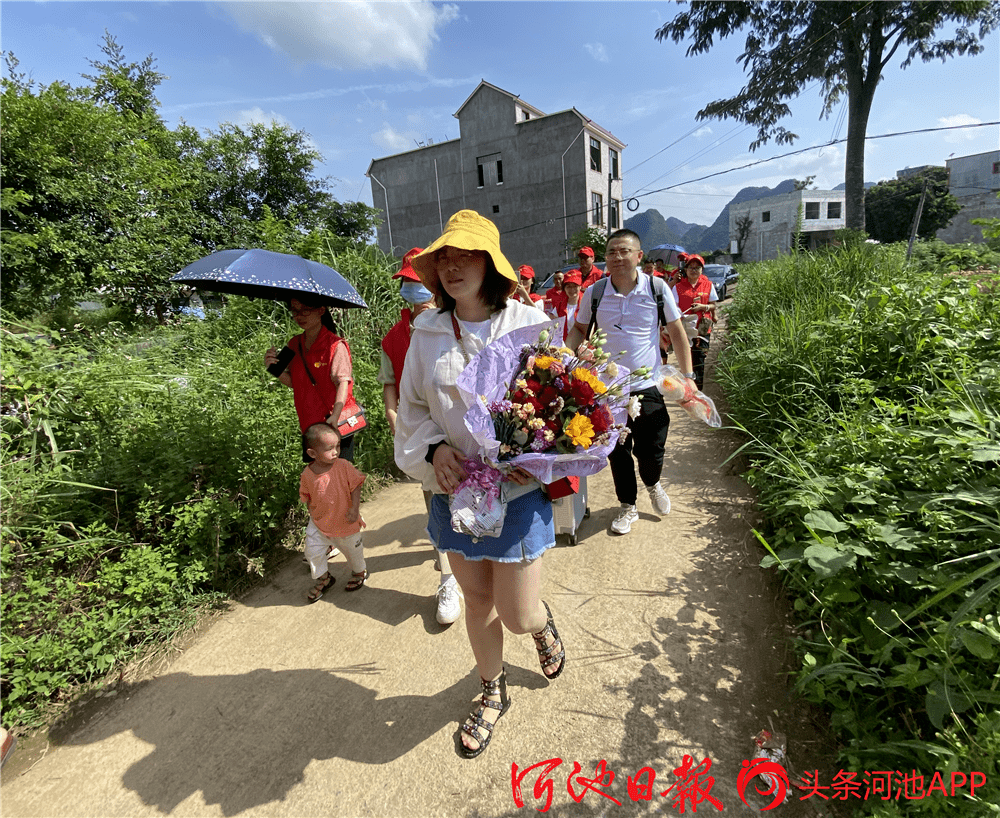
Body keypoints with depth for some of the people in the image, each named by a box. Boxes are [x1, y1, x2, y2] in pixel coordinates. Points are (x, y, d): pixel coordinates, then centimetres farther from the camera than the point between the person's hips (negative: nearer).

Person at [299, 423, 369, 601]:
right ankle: (324, 579, 36)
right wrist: (312, 513, -1)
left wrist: (354, 508, -19)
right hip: (319, 523, 2)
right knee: (313, 552, 8)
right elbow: (307, 497, 1)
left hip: (345, 523, -2)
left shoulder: (343, 466, -21)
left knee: (352, 549, 17)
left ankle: (360, 572, 47)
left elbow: (356, 486, -13)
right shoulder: (307, 474, -15)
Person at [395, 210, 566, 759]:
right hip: (454, 491, 3)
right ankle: (493, 693, 48)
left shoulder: (530, 324, -9)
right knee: (477, 599, 19)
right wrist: (434, 449, -12)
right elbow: (411, 408, 6)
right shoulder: (427, 334, -1)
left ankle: (543, 625, 48)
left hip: (518, 490, -2)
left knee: (517, 615, 6)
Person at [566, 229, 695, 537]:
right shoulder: (594, 293, -2)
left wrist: (687, 376, 0)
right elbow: (580, 328, 12)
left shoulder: (657, 289, -4)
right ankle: (628, 506, 32)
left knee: (651, 450, 3)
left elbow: (677, 332, 4)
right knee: (617, 451, 10)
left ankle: (653, 484, 40)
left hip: (647, 387, -1)